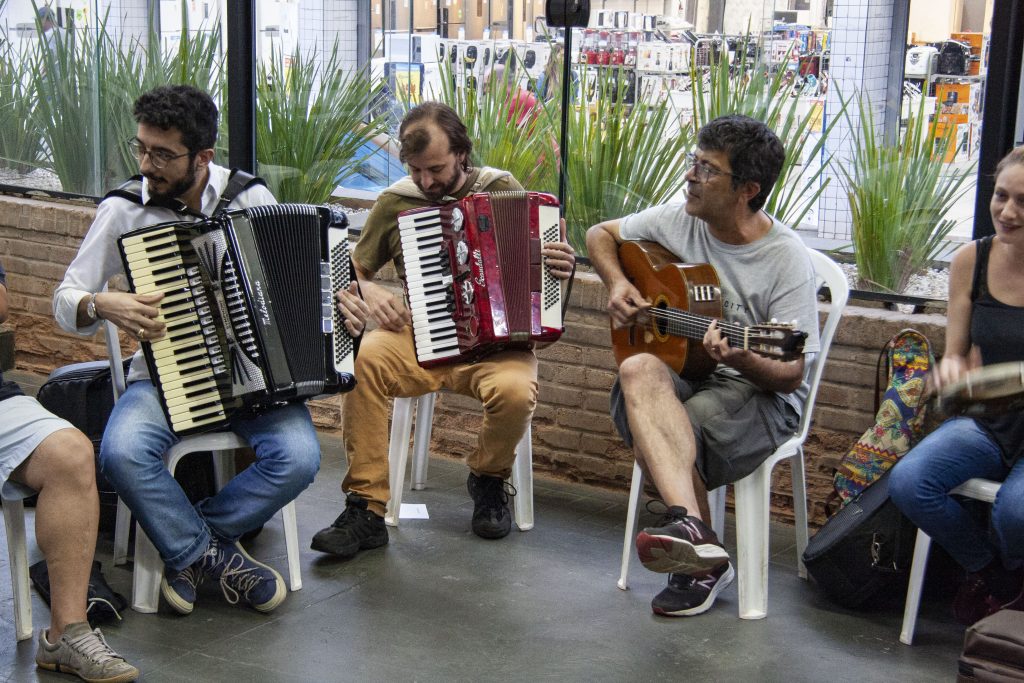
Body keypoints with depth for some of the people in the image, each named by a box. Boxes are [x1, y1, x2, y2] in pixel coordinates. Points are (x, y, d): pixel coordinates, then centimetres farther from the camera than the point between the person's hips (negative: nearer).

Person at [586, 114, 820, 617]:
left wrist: (739, 359, -34)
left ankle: (697, 564, -18)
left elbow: (791, 374, -13)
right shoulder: (678, 221, 4)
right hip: (678, 373, 5)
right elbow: (601, 233, 22)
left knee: (652, 427, -33)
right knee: (638, 372, -34)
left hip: (757, 394, -4)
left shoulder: (786, 260, -12)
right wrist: (616, 284, 2)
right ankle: (693, 529, -46)